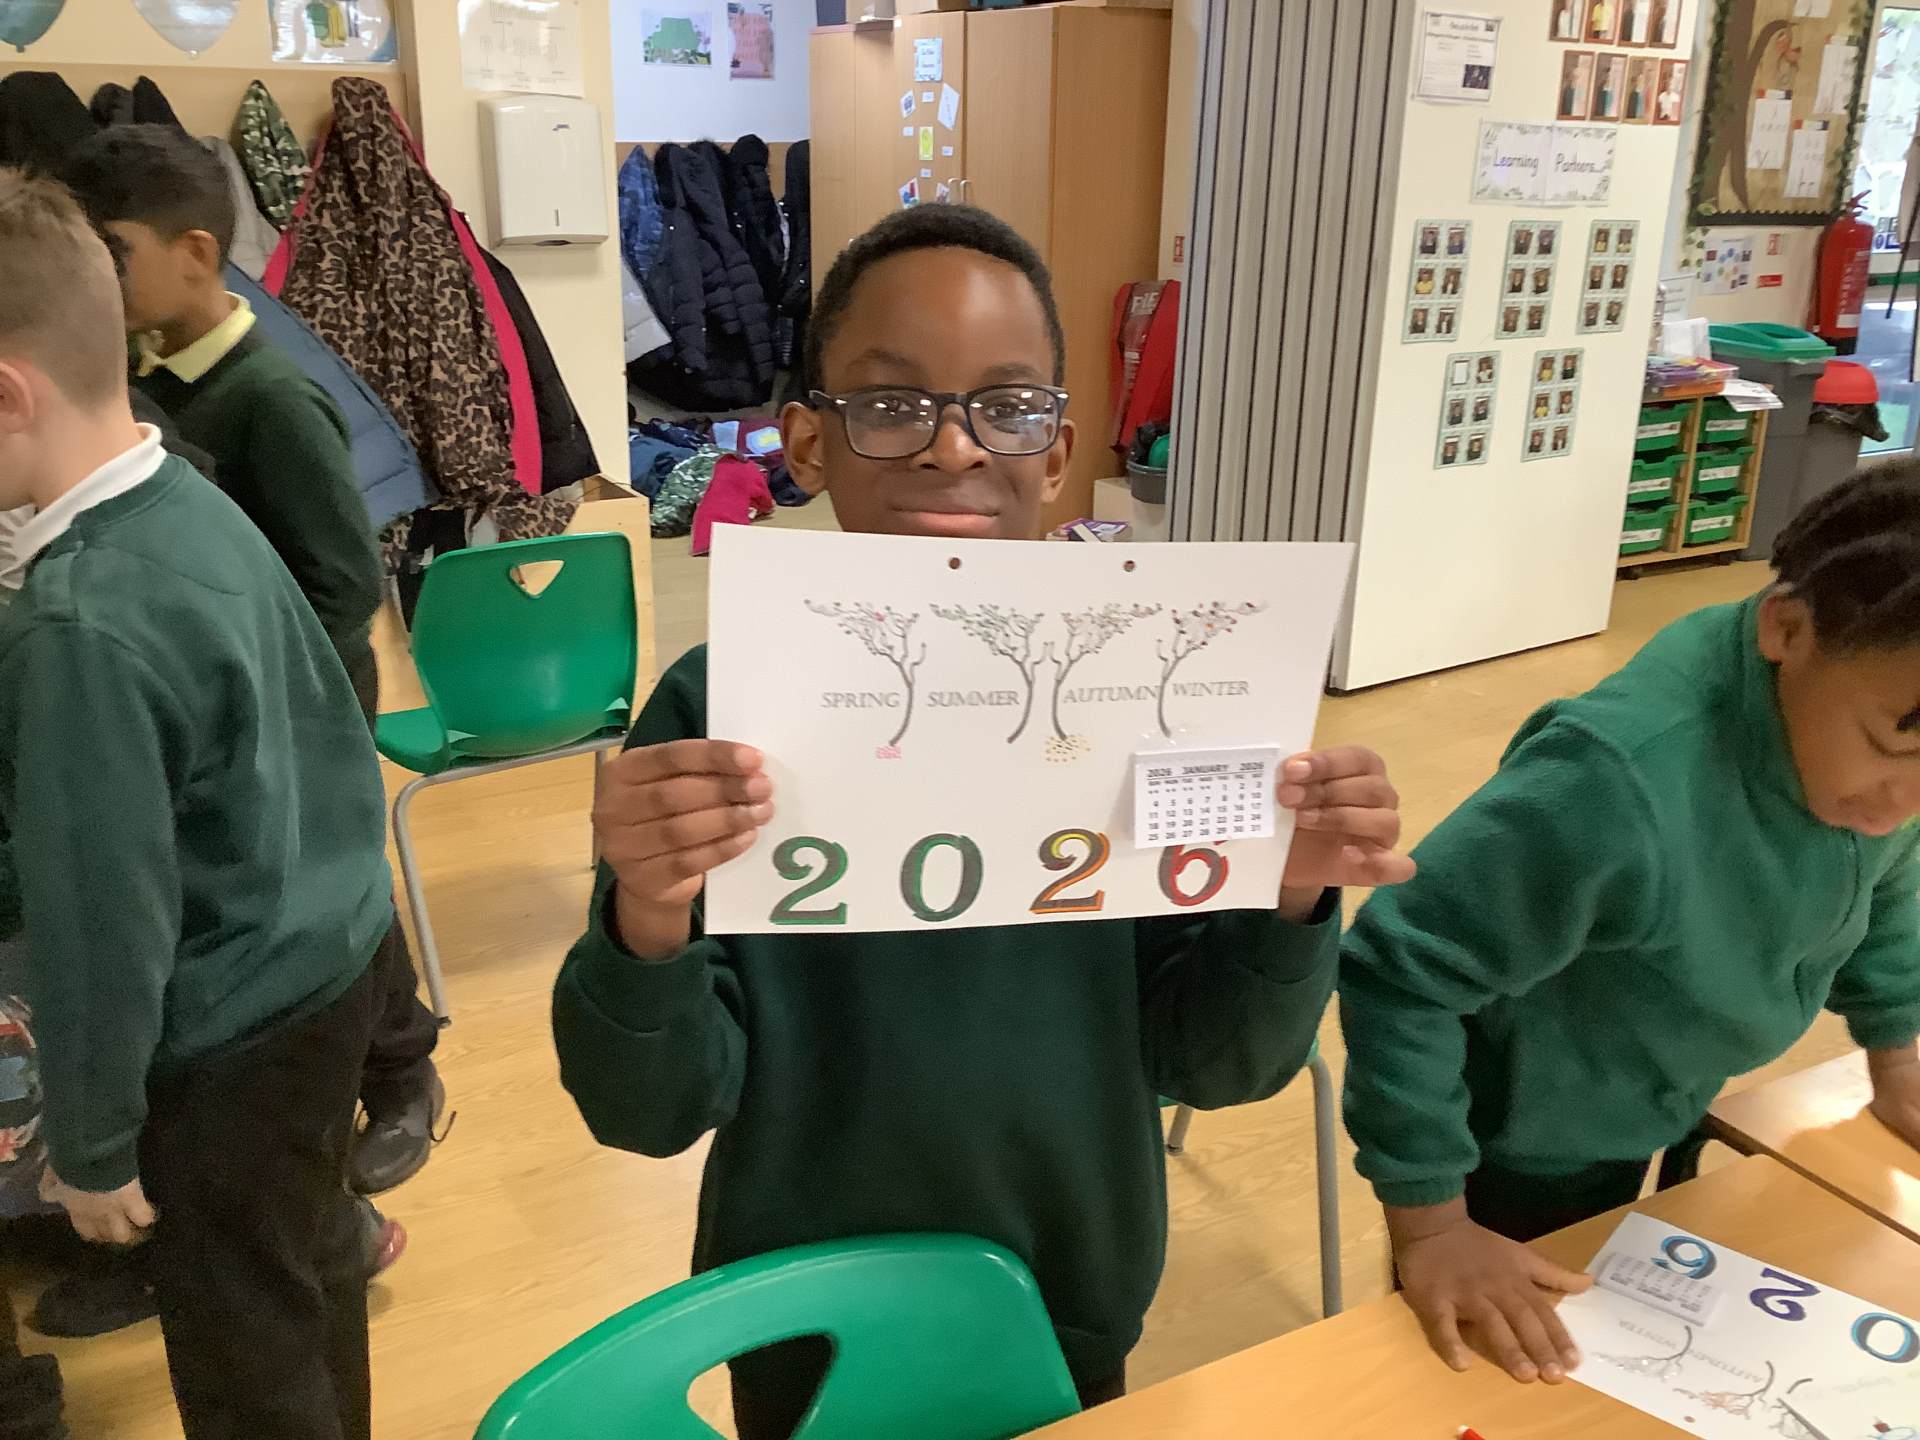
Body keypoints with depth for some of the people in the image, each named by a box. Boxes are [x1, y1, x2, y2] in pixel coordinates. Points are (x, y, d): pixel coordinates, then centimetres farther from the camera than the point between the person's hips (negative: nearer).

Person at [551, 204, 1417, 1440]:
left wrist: (1294, 898, -25)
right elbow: (652, 1110, -16)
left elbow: (1213, 1064, -7)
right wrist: (649, 923, -36)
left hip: (1073, 1304, 2)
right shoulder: (722, 702, -18)